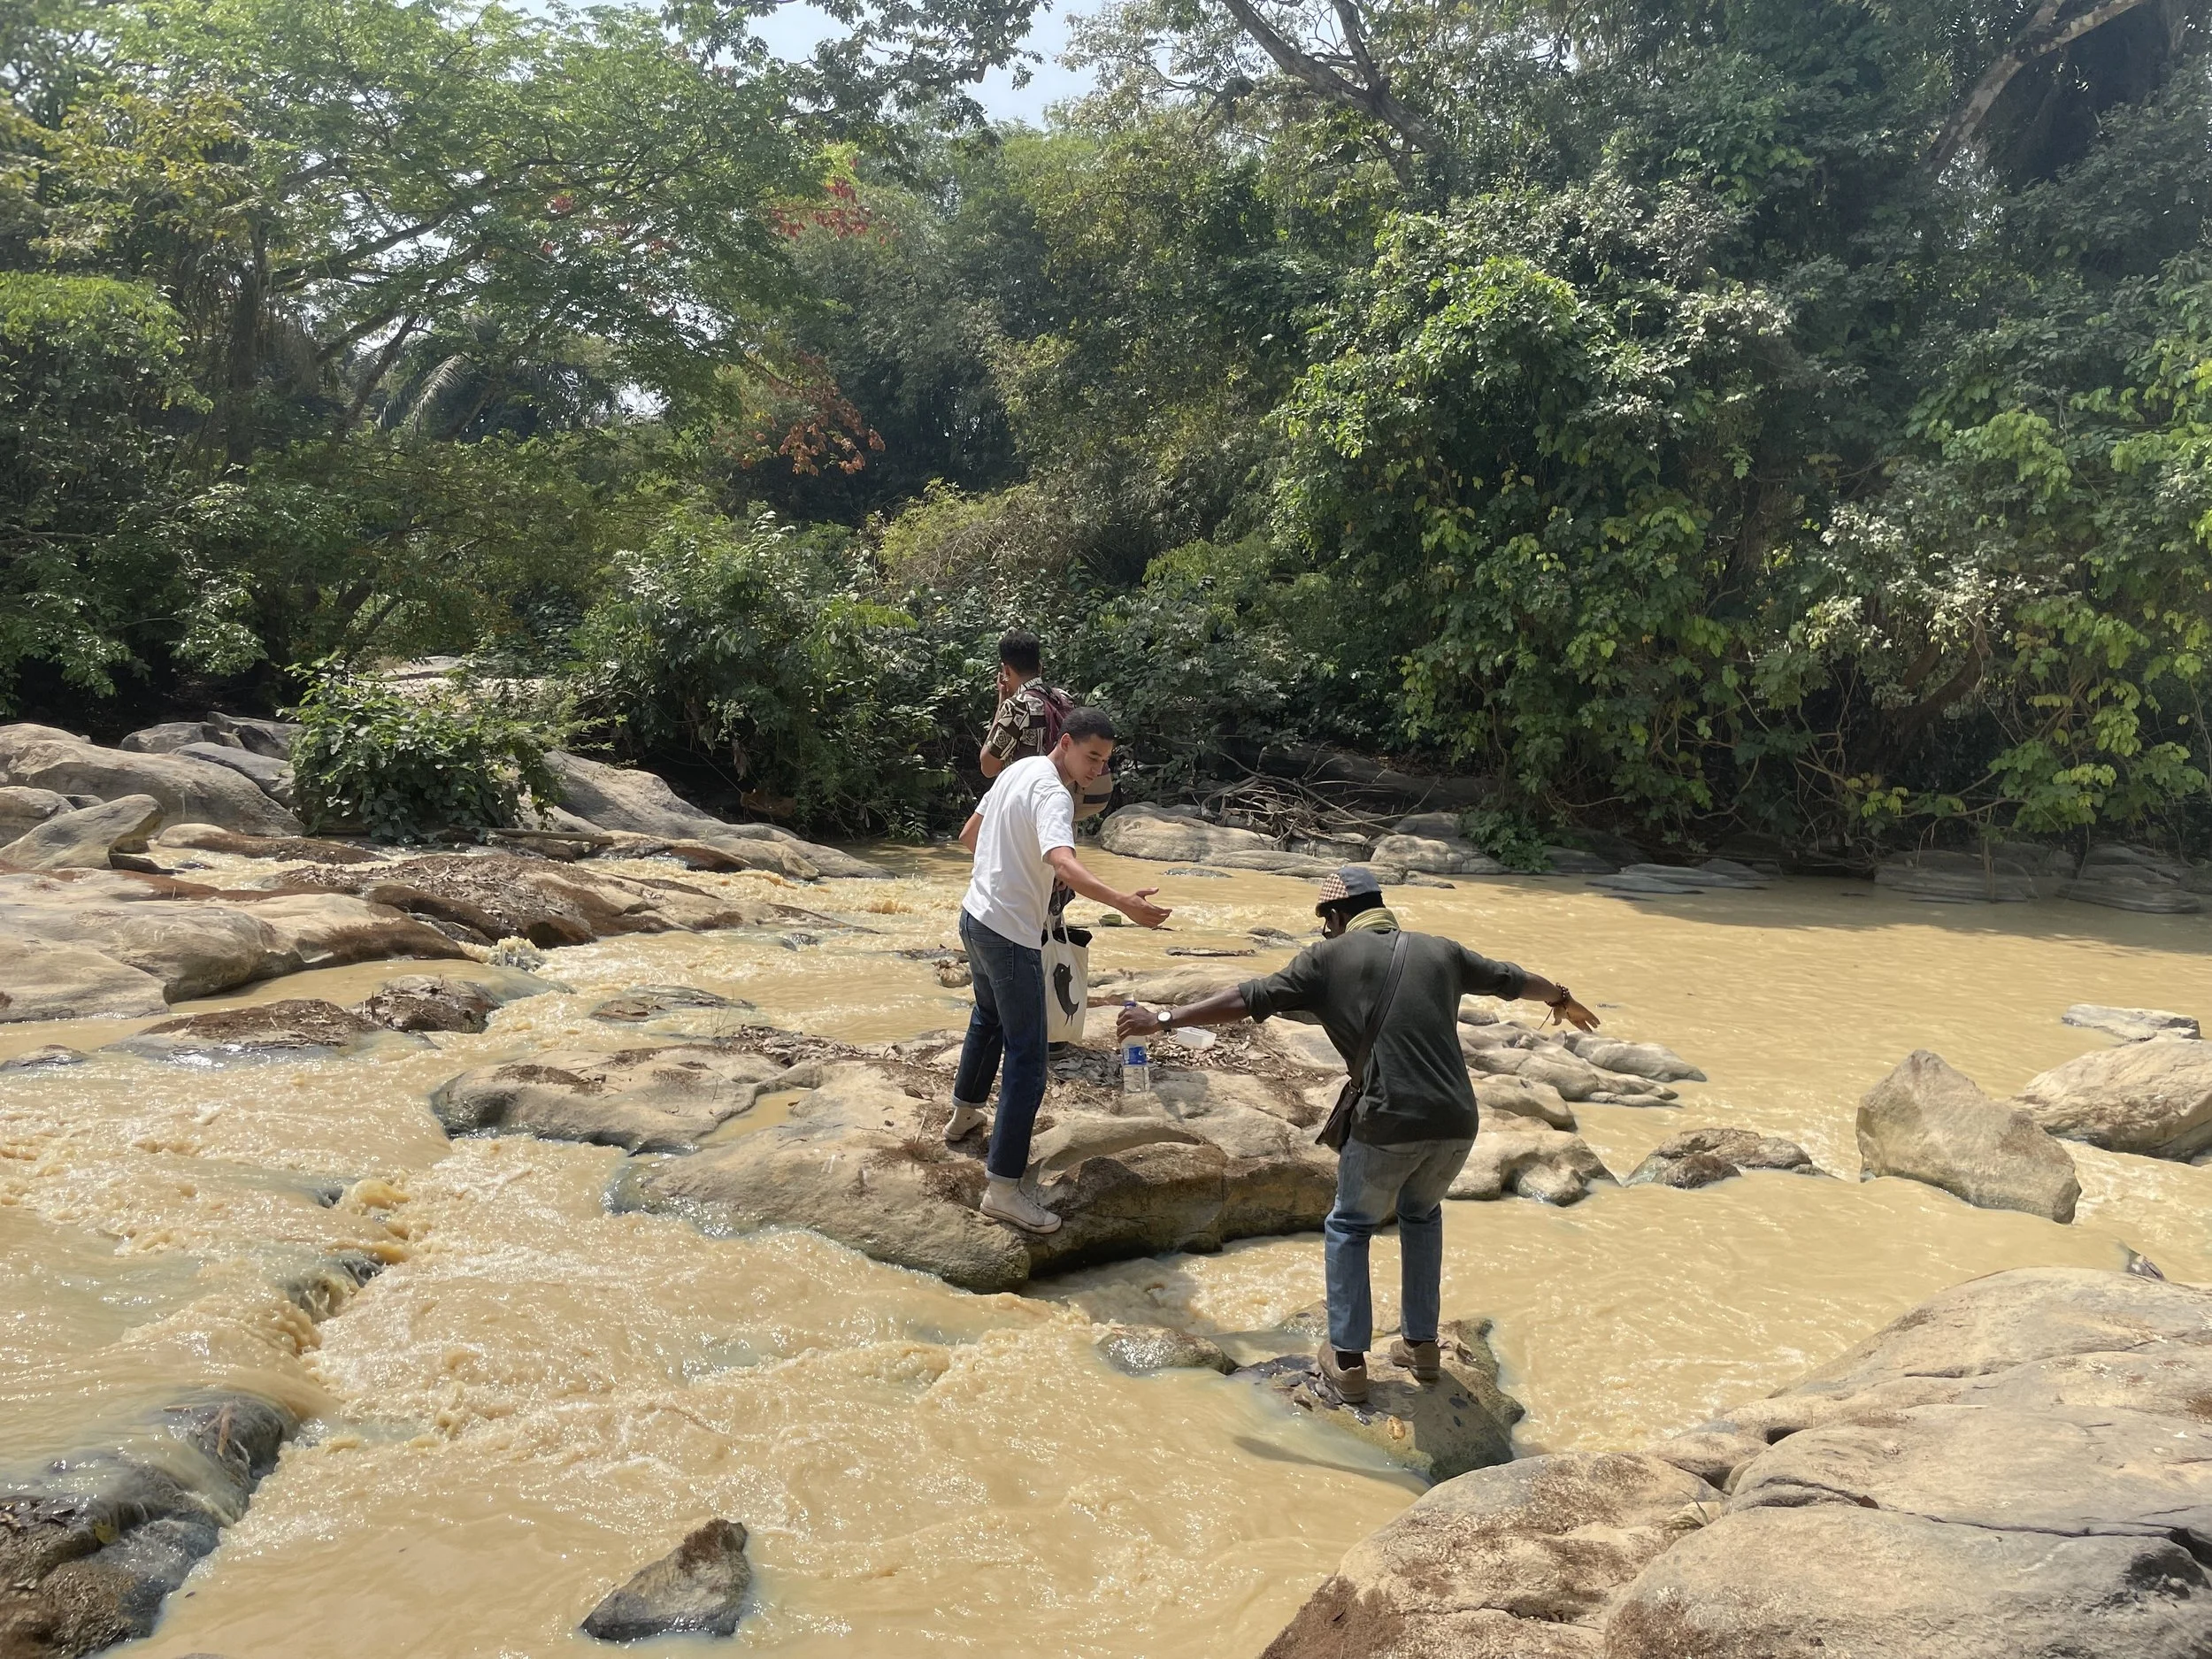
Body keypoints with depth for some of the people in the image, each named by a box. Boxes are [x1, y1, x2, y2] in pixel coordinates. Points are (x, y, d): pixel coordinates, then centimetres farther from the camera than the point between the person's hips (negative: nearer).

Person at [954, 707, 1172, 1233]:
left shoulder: (1016, 770, 7)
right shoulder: (1053, 795, -22)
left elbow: (969, 834, 21)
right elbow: (1061, 863, -42)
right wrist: (1122, 902, -54)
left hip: (975, 917, 10)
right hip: (1011, 936, -10)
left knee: (988, 1017, 32)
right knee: (1026, 1060, -7)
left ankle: (964, 1113, 53)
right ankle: (1003, 1189, -8)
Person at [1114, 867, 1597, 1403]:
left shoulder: (1330, 957, 4)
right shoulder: (1440, 951, 16)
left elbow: (1248, 1000, -1)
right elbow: (1512, 979, 31)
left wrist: (1163, 1020, 4)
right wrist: (1563, 1000, 51)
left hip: (1387, 1127, -4)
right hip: (1456, 1123, 4)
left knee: (1349, 1227, 20)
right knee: (1421, 1214, 31)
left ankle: (1347, 1359, 17)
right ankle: (1421, 1343, 32)